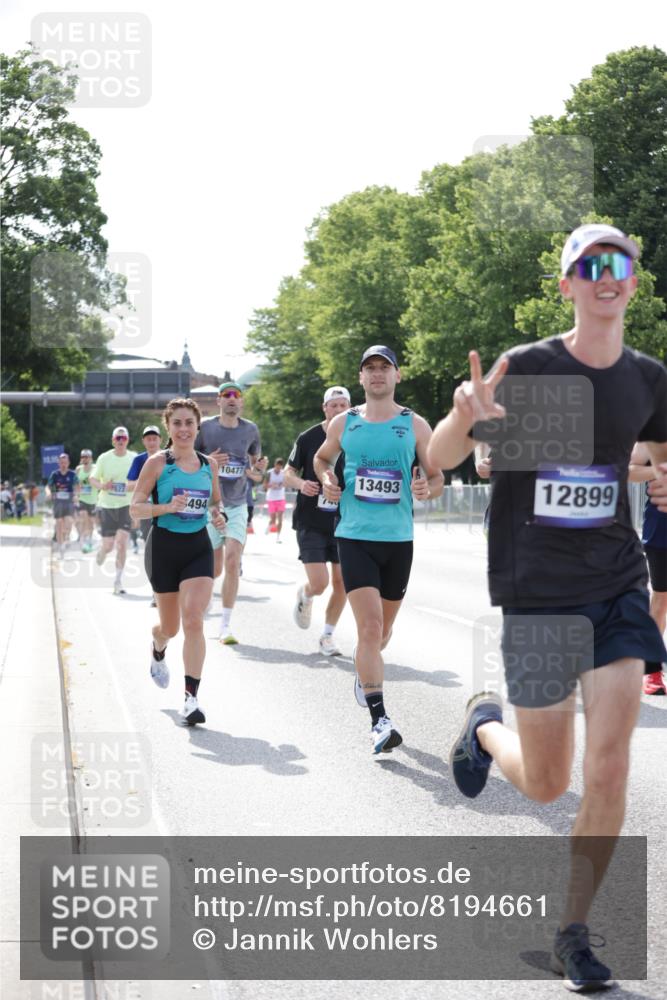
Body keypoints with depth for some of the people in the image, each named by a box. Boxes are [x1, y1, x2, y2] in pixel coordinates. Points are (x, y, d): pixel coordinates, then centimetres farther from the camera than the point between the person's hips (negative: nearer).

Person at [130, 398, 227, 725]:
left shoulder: (209, 464, 5)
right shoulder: (157, 463, -6)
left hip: (198, 548, 2)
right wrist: (167, 507, -24)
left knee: (193, 621, -13)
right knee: (171, 627, 11)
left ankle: (191, 698, -11)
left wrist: (218, 515, -2)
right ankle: (158, 650, 49)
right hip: (164, 547, -2)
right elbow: (135, 508, -7)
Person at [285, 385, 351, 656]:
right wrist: (301, 483, -17)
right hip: (311, 521, -3)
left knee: (342, 582, 1)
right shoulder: (308, 438, -2)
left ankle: (328, 635, 19)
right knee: (319, 583, -11)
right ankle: (304, 597, 26)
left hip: (344, 521, 3)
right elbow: (288, 474, 4)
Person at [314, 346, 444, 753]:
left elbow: (437, 479, 6)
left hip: (398, 538, 2)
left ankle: (365, 665, 49)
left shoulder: (415, 425, 3)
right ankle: (379, 719, -16)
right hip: (355, 536, -1)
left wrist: (425, 490, -16)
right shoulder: (343, 423, 6)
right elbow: (322, 458, 24)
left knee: (383, 629, 15)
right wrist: (328, 481, 3)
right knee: (370, 626, -15)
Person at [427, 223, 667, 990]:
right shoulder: (527, 369, -10)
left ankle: (573, 935, 9)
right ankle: (484, 725, 41)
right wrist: (465, 414, -32)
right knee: (547, 784, 6)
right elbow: (440, 457, -10)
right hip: (536, 595, -2)